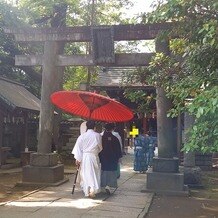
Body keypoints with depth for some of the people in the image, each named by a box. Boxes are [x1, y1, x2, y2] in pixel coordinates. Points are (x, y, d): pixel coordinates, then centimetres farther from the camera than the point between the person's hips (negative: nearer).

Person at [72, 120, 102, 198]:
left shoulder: (82, 136, -3)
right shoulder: (98, 135, -4)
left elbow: (78, 147, -4)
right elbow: (100, 147, 7)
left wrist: (77, 158, 1)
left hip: (84, 157, 1)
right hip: (94, 157, -1)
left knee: (85, 174, 10)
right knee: (94, 174, 8)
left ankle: (87, 192, 14)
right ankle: (93, 190, -8)